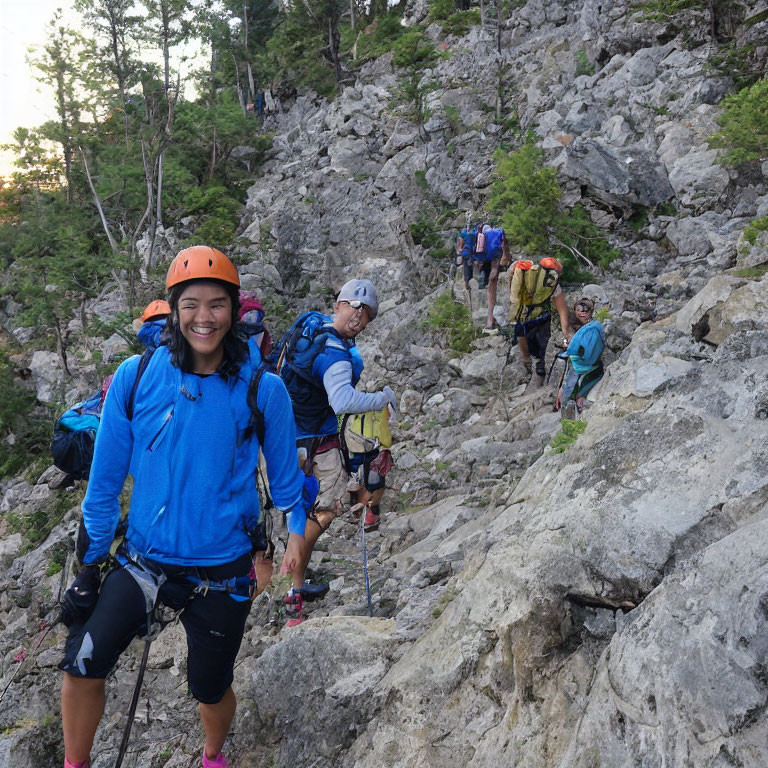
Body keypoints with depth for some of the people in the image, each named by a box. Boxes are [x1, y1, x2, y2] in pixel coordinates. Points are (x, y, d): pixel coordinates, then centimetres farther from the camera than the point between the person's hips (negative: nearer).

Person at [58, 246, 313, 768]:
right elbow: (107, 476, 1)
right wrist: (91, 557, 5)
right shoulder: (135, 377, -9)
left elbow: (285, 471, 4)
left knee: (210, 688, 14)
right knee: (81, 666, -14)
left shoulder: (263, 389, -12)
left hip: (223, 572, -1)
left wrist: (296, 529, 5)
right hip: (143, 560, 1)